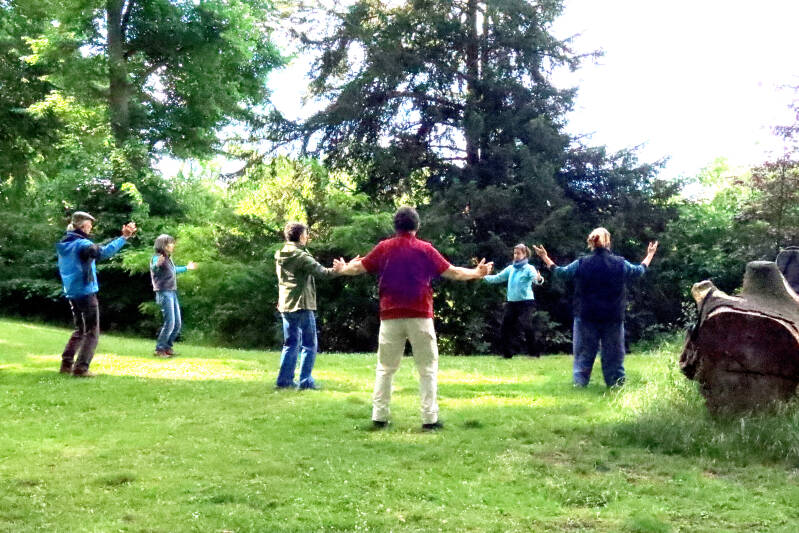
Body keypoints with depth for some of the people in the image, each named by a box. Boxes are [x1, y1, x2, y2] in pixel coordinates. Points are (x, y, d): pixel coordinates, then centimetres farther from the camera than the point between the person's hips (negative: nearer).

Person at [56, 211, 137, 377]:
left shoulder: (63, 245, 11)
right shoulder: (82, 244, -15)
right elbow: (104, 252, -33)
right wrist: (124, 237, -36)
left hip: (71, 293, 8)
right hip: (86, 293, -8)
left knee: (79, 330, 20)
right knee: (92, 332, -2)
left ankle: (66, 364, 15)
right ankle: (81, 368, -9)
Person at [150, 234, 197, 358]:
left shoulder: (169, 258, 16)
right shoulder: (157, 257, -11)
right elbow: (154, 269, -32)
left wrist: (186, 268, 49)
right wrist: (157, 265, -55)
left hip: (172, 293, 9)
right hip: (164, 293, -9)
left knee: (178, 324, 10)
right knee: (169, 323, -11)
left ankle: (167, 347, 22)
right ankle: (159, 349, -1)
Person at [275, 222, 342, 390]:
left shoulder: (281, 257, 12)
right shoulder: (300, 256, -14)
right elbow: (320, 271, -20)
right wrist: (336, 270, -12)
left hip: (286, 306, 8)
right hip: (302, 306, -8)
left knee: (291, 344, 13)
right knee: (309, 345, 1)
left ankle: (285, 379, 11)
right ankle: (305, 381, -1)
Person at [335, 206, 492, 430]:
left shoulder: (384, 248, 4)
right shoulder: (425, 249, -1)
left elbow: (359, 267, 12)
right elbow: (451, 272, 1)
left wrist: (343, 269, 32)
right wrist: (476, 273, 15)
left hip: (390, 317, 2)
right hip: (420, 317, -2)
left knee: (385, 368, 11)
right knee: (428, 368, 5)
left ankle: (379, 417, 11)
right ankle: (430, 418, 1)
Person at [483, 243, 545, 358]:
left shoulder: (529, 268, -5)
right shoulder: (510, 268, 10)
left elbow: (535, 278, -23)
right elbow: (497, 278, 14)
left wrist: (539, 279, -47)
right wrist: (483, 277, 5)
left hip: (526, 302, -6)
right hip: (511, 303, 6)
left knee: (526, 327, -20)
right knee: (505, 328, 7)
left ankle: (534, 353, -10)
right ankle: (507, 353, 21)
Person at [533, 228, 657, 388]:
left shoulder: (581, 264, -7)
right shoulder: (621, 264, -4)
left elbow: (559, 272, 7)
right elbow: (640, 271, 15)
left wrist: (545, 258, 22)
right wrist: (650, 255, 35)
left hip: (586, 318, 0)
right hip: (613, 319, 1)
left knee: (584, 352, 8)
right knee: (613, 355, 9)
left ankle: (579, 383, 5)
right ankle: (616, 385, 13)